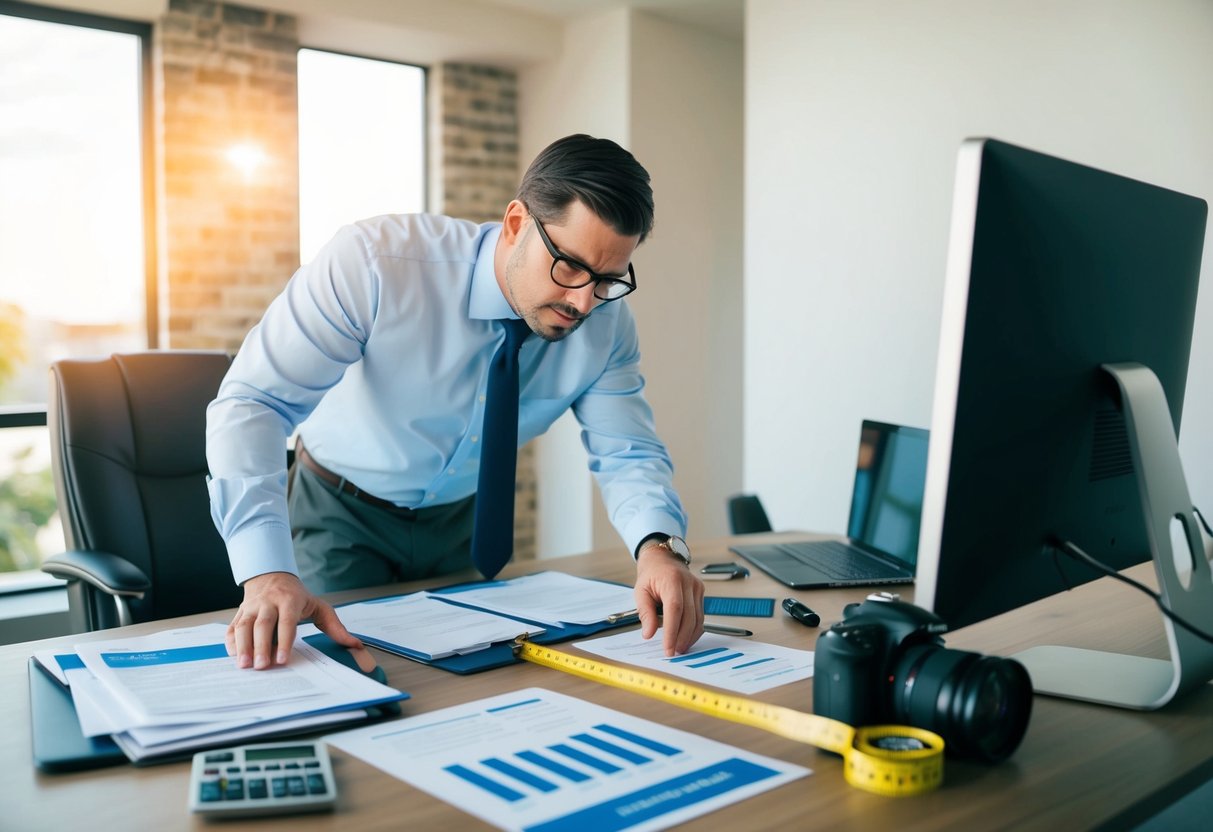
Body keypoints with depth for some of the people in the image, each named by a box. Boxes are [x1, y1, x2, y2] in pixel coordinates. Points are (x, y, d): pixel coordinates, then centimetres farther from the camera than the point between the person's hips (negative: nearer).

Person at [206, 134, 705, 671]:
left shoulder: (605, 323, -19)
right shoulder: (374, 261, -33)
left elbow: (628, 455, -16)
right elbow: (251, 402, -35)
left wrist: (658, 546, -40)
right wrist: (266, 573, -48)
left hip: (467, 520, 4)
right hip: (342, 512, -3)